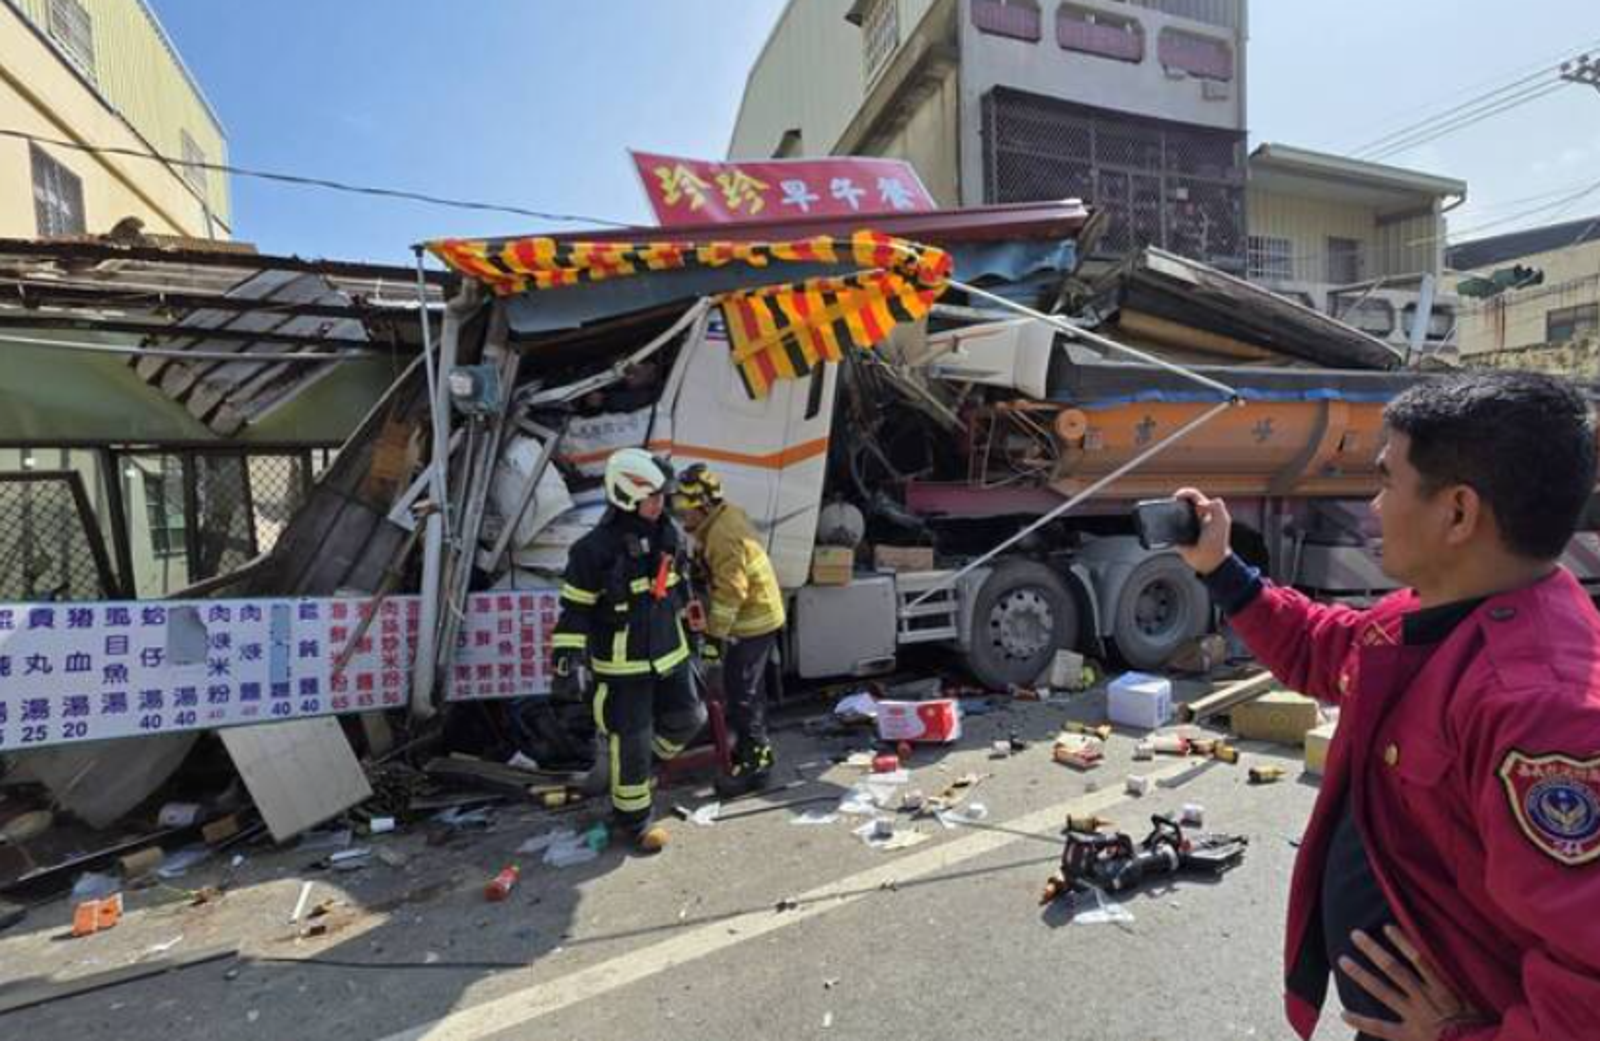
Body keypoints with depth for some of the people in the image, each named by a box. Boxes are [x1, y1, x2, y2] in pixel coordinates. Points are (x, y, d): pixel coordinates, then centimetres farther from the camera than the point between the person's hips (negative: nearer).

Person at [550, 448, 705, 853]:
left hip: (669, 653, 7)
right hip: (623, 664, -6)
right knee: (630, 741, 5)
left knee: (687, 718, 17)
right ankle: (633, 818, 26)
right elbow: (575, 610, -14)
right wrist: (569, 661, -18)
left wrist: (690, 629, 23)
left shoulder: (668, 534, 1)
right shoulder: (596, 548, -20)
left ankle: (643, 762, 44)